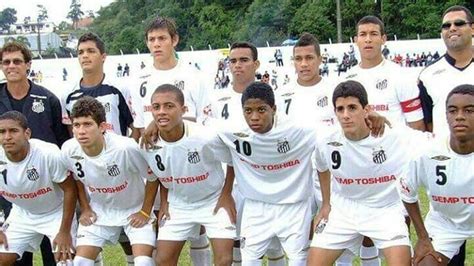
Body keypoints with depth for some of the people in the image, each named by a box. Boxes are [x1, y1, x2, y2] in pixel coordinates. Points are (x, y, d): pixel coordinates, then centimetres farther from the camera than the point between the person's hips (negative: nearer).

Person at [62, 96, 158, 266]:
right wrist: (85, 209, 4)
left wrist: (145, 212, -11)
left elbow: (152, 177, -16)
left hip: (135, 209, -3)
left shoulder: (126, 147, -33)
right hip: (99, 211, 4)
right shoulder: (69, 150, -20)